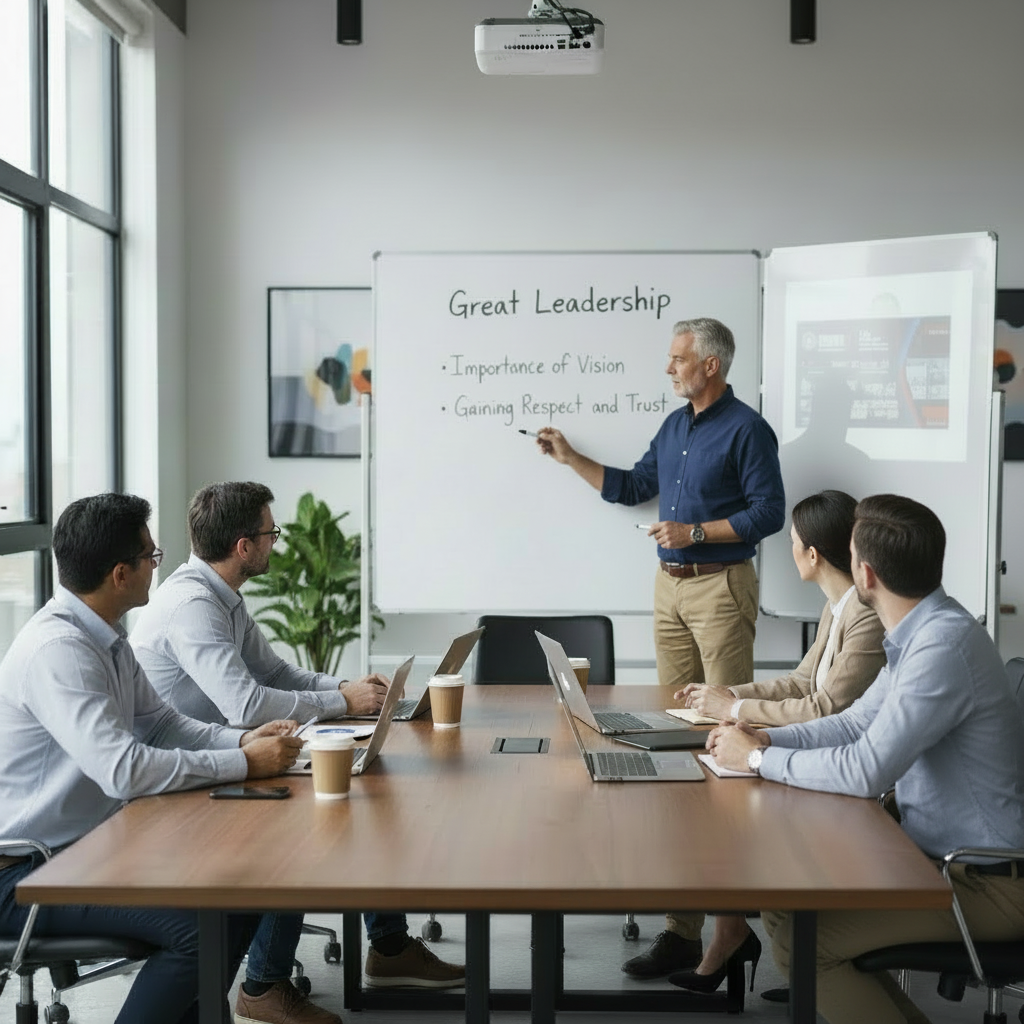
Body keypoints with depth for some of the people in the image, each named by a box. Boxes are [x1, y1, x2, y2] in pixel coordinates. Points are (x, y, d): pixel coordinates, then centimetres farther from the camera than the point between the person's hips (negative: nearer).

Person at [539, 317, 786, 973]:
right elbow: (634, 486, 23)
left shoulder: (747, 430, -8)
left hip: (721, 585, -8)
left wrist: (695, 531, -16)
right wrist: (569, 458, 21)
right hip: (670, 584, 8)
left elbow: (769, 513, -13)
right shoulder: (674, 426, 15)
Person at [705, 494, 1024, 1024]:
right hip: (937, 853, 9)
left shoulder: (945, 644, -26)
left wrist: (758, 759, -14)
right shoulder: (923, 632, 5)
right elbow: (856, 722, 14)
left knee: (799, 938, -13)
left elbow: (866, 771, -26)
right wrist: (766, 738, 0)